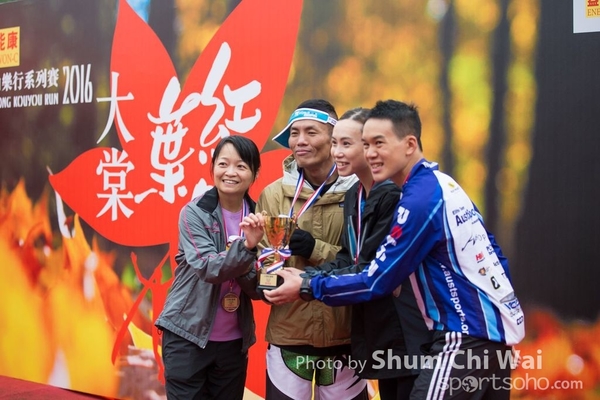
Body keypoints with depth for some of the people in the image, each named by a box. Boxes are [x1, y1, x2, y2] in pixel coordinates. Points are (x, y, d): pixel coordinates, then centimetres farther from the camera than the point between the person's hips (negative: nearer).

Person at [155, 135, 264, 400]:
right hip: (188, 336, -3)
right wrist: (246, 246, -34)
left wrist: (243, 269, -20)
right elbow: (207, 267, -21)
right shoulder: (194, 213, -9)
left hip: (234, 341, 4)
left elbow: (258, 289, 0)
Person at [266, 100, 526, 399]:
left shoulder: (420, 198, -18)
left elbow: (378, 281, -14)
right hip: (495, 328, 10)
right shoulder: (443, 184, 10)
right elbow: (493, 253, 15)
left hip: (468, 335, -10)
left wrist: (307, 288, -6)